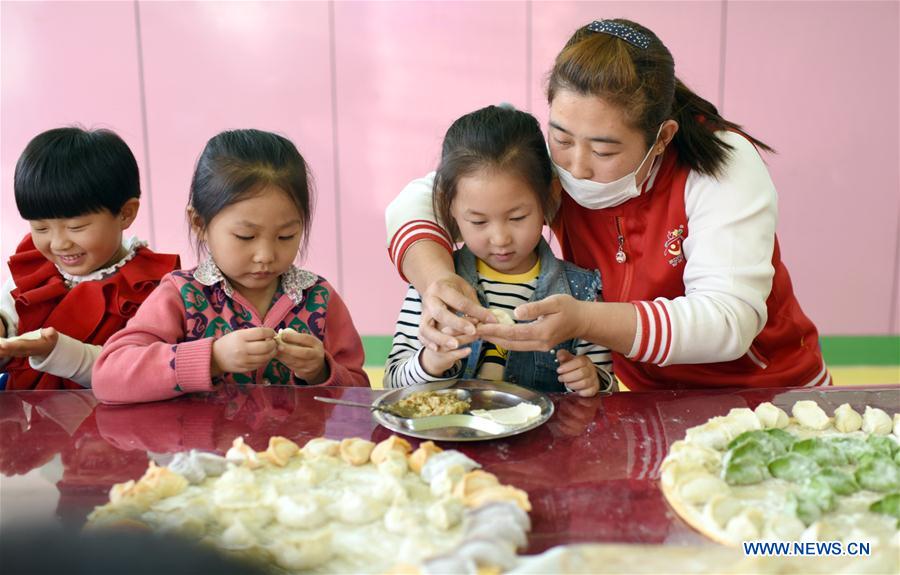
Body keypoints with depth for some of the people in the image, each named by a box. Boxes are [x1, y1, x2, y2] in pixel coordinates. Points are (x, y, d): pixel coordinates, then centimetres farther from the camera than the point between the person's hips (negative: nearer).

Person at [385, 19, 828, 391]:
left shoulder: (725, 167, -20)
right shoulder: (553, 160, -11)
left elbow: (729, 321, -28)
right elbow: (420, 200, -8)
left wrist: (582, 321, -40)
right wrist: (436, 278, -30)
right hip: (639, 391, 2)